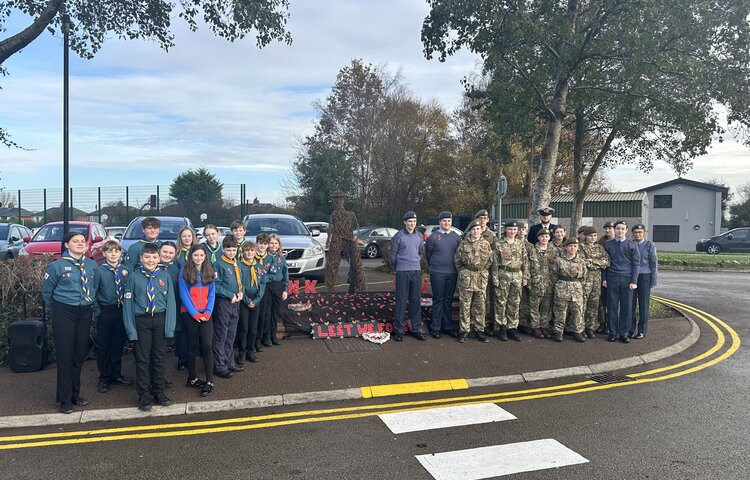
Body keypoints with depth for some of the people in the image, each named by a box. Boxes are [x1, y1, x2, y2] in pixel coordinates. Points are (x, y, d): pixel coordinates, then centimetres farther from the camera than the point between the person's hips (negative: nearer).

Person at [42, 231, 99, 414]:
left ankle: (75, 394, 23)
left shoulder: (92, 265, 4)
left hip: (85, 313, 4)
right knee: (65, 356, -1)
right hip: (64, 313, -4)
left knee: (80, 354, 9)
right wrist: (54, 311, 11)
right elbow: (47, 291, 4)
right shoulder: (57, 266, -7)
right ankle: (65, 399, 9)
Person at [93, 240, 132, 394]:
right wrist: (97, 310, -10)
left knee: (118, 345, 12)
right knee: (103, 346, 6)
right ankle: (104, 378, 17)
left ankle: (116, 375, 26)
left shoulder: (124, 270, 4)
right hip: (105, 312, -3)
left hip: (121, 311, 3)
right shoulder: (99, 271, -6)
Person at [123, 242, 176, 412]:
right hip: (141, 321, -1)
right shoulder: (134, 276, -2)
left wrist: (170, 326, -6)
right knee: (142, 359, 3)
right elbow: (128, 303, -1)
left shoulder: (164, 276, 1)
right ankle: (142, 395, 14)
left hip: (160, 320, 1)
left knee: (159, 357, 10)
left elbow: (170, 302, 0)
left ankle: (159, 391, 23)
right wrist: (131, 328, -7)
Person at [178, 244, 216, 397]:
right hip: (189, 314, -2)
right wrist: (195, 313, -11)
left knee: (207, 345, -7)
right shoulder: (184, 272, -2)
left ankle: (209, 381, -3)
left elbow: (212, 293, 7)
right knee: (192, 346, 7)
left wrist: (208, 312, -6)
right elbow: (184, 294, -6)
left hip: (205, 314, 2)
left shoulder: (209, 272, 9)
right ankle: (192, 378, 20)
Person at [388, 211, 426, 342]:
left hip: (417, 272, 4)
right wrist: (398, 267, 8)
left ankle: (416, 329, 17)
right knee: (401, 301, -3)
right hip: (402, 272, -4)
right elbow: (392, 254, 0)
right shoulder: (399, 236, -6)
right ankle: (398, 330, 5)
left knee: (415, 301, 9)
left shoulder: (419, 236, 8)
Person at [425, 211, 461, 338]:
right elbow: (428, 254, 5)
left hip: (452, 273, 3)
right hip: (437, 273, -3)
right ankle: (436, 327, 6)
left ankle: (448, 327, 17)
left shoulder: (456, 237, 8)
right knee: (438, 300, 0)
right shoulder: (433, 237, -2)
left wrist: (456, 266, 11)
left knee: (448, 300, 9)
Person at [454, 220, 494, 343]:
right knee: (465, 305, 0)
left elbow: (491, 259, 11)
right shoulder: (463, 244, 0)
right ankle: (464, 330, 8)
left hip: (482, 278, 2)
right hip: (466, 278, -2)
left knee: (480, 306, 7)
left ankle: (479, 330, 16)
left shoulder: (486, 244, 6)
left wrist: (483, 271, 8)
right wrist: (463, 272, 4)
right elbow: (457, 260, 6)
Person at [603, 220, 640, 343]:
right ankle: (613, 332, 11)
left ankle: (624, 333, 10)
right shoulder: (608, 245, 8)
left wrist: (634, 281, -5)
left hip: (627, 279, -1)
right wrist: (604, 278, 4)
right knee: (612, 306, 3)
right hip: (612, 279, 1)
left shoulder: (632, 246, 4)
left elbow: (636, 264, 2)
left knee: (626, 307, 2)